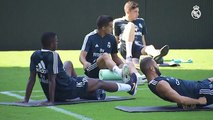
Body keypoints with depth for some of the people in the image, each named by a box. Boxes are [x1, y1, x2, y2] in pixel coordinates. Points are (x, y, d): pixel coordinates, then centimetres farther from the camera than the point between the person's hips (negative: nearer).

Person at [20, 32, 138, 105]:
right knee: (100, 83, 15)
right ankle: (130, 86, 34)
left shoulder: (35, 55, -5)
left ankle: (85, 90, 42)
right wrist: (51, 101, -24)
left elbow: (32, 79, -6)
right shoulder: (53, 55, -24)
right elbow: (52, 79, -26)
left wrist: (26, 99, -3)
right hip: (67, 90, -7)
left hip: (52, 93, 7)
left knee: (69, 64, 32)